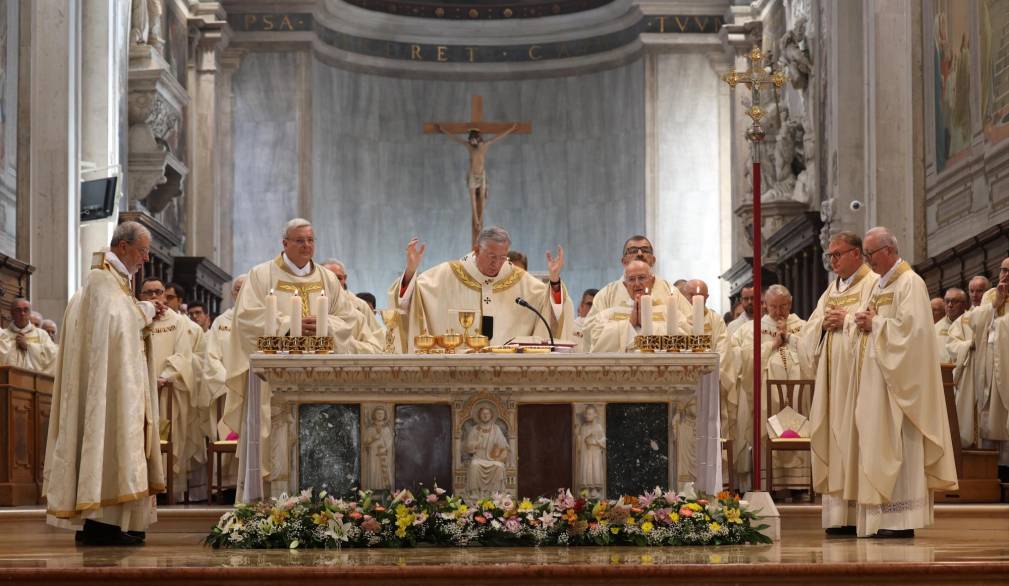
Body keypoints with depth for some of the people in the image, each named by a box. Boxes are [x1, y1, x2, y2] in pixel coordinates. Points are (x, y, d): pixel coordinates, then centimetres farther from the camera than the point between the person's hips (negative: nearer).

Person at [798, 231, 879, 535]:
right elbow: (807, 335, 19)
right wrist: (824, 323, 0)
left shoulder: (873, 284, -1)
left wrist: (846, 321, -11)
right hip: (831, 378, 7)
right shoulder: (831, 290, 22)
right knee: (831, 439, 1)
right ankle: (838, 514, 1)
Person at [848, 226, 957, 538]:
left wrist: (874, 324, -12)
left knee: (895, 443, -9)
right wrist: (864, 323, 3)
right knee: (878, 442, 5)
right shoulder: (880, 285, 19)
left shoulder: (910, 283, -9)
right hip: (875, 379, 9)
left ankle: (901, 519, -8)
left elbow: (910, 326, -20)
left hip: (896, 379, -9)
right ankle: (883, 517, 7)